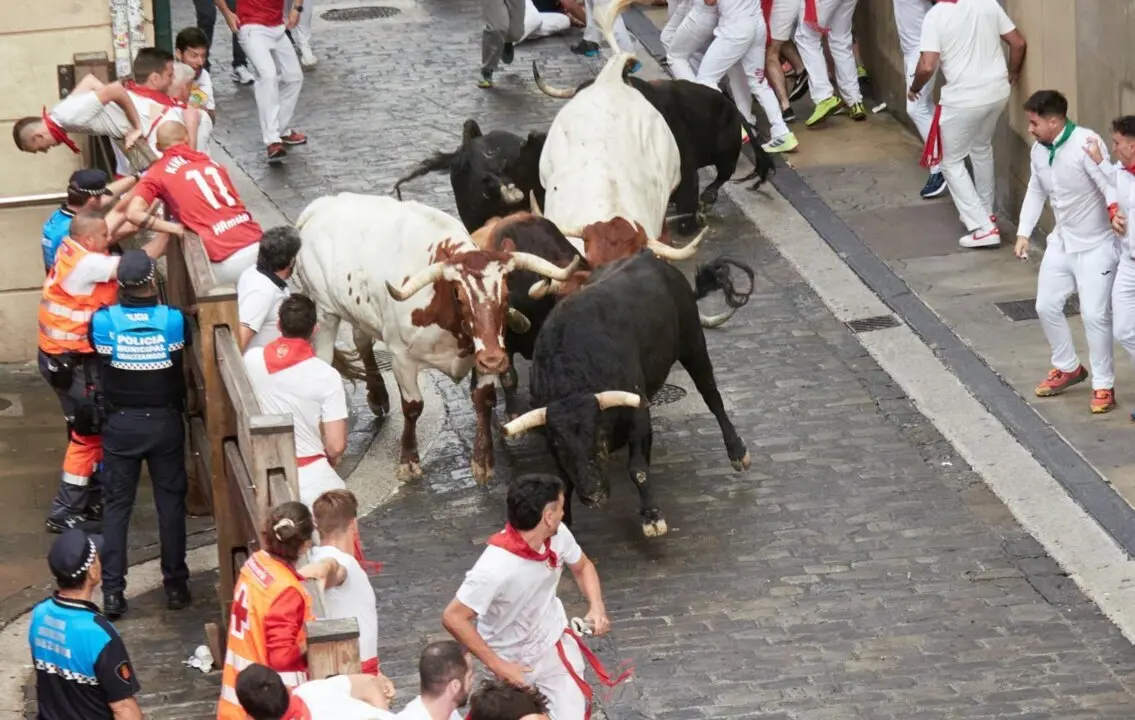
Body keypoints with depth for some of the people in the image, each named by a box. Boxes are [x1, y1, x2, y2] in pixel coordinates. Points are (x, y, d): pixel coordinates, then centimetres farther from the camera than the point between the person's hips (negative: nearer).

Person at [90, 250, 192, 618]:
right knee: (171, 502, 11)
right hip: (165, 421, 0)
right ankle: (175, 585, 16)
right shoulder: (174, 321, -15)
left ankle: (112, 592, 6)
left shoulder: (103, 322, -15)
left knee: (116, 505, 8)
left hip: (121, 423, 0)